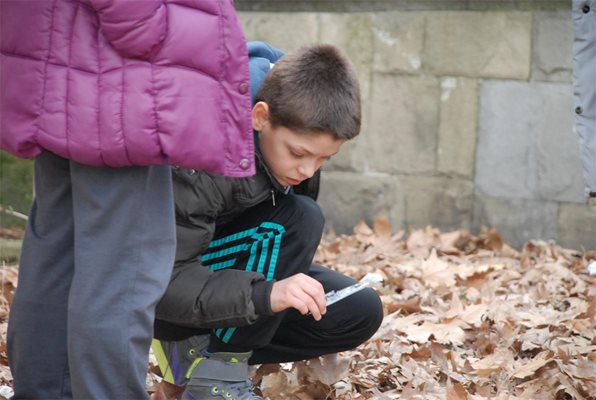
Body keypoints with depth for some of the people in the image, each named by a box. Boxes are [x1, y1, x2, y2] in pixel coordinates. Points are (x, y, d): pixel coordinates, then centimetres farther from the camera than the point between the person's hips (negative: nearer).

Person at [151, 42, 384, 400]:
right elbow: (168, 283, -34)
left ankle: (197, 350, -2)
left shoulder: (300, 132, -11)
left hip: (225, 265, 8)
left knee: (360, 313, -8)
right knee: (299, 219, -26)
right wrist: (266, 293, -46)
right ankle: (212, 369, -18)